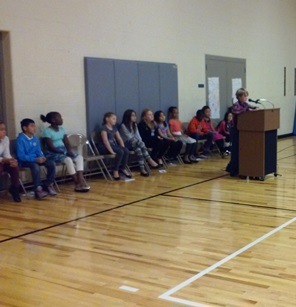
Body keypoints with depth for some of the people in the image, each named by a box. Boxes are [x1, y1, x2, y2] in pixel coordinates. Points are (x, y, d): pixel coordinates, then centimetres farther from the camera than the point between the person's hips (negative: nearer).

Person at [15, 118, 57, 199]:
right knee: (35, 166, -37)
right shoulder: (20, 139, -16)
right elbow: (21, 156, -22)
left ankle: (48, 185, 0)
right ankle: (38, 189, -28)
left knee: (51, 163, -13)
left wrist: (42, 157, -13)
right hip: (24, 161, -7)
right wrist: (35, 159, -29)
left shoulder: (35, 139, 5)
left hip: (35, 159, 7)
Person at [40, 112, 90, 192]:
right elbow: (51, 147, -17)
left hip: (63, 151, 8)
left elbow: (66, 142, 11)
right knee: (68, 160, -33)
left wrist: (69, 151, -10)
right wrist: (65, 152, -19)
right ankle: (77, 184, -24)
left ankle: (81, 181, -25)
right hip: (53, 154, -8)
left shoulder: (61, 129, 12)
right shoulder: (47, 131, -12)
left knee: (79, 157, -14)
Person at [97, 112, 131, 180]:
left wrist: (123, 147, -3)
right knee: (120, 152, -30)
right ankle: (115, 171, -20)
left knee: (126, 151, -18)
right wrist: (111, 151, -28)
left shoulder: (114, 128, 15)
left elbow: (119, 139, 13)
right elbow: (105, 141, -20)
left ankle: (123, 168, -3)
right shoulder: (104, 128, -10)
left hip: (113, 145, 7)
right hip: (104, 147, -7)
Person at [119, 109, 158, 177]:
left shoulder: (134, 125, 16)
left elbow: (138, 135, 7)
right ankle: (149, 160, -41)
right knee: (135, 141, -36)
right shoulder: (123, 126, -7)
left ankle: (142, 169, -46)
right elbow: (129, 137, -14)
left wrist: (141, 143, -14)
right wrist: (140, 143, -19)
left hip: (135, 144, 6)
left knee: (139, 149, -32)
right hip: (127, 144, -6)